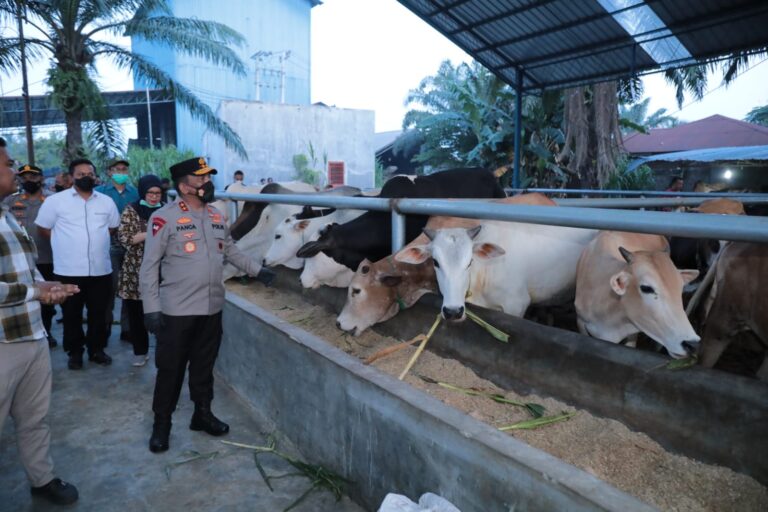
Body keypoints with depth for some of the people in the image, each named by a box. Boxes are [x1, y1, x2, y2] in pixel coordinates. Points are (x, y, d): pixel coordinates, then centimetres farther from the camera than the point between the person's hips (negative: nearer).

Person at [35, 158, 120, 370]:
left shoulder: (106, 201, 7)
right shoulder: (55, 200, -2)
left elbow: (113, 227, 20)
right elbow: (43, 228, 3)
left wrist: (96, 240, 12)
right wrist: (67, 242, 4)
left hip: (101, 270, 2)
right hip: (68, 270, -2)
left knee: (98, 313, 11)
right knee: (71, 315, 9)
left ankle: (97, 349, 26)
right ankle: (75, 352, 23)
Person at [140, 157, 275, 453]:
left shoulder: (217, 217, 7)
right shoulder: (164, 218, -12)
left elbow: (230, 251, 20)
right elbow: (149, 266, -11)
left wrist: (257, 270, 14)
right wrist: (151, 308, -13)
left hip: (212, 307, 5)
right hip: (176, 310, -5)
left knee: (204, 365, 17)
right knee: (170, 368, 7)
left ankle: (202, 414, 34)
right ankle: (161, 424, 25)